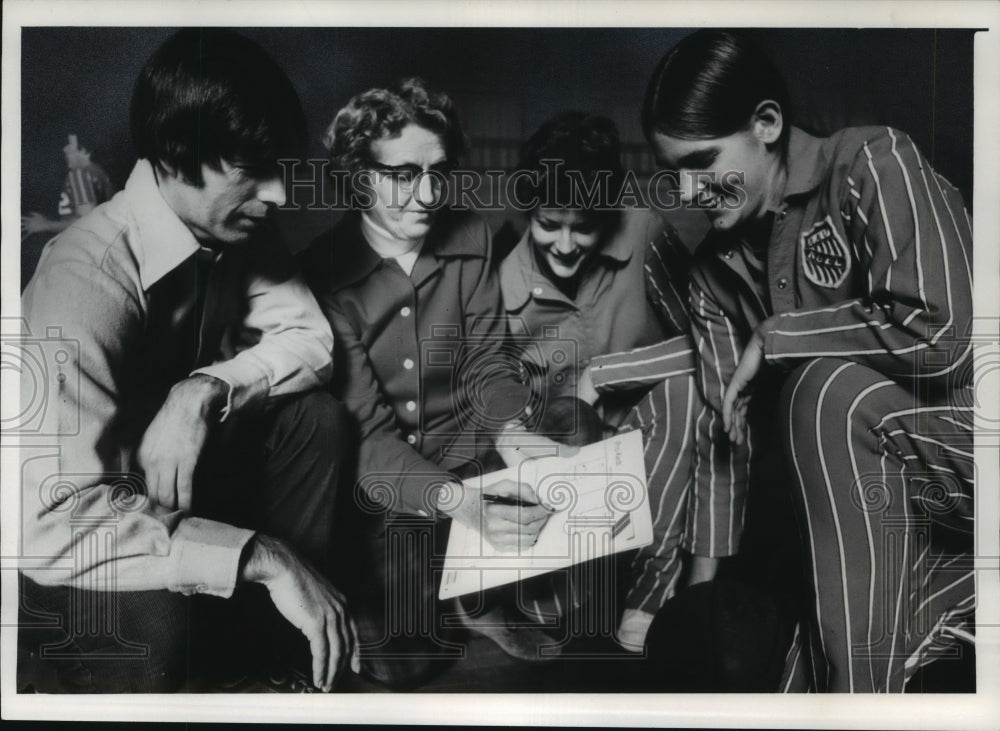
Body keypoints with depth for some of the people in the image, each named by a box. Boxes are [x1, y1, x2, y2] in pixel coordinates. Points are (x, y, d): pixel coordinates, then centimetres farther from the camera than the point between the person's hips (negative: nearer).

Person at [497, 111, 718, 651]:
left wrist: (601, 374, -17)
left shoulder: (642, 234, -14)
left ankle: (652, 587, -22)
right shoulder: (505, 282, -11)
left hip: (666, 436, -1)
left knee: (685, 385, -31)